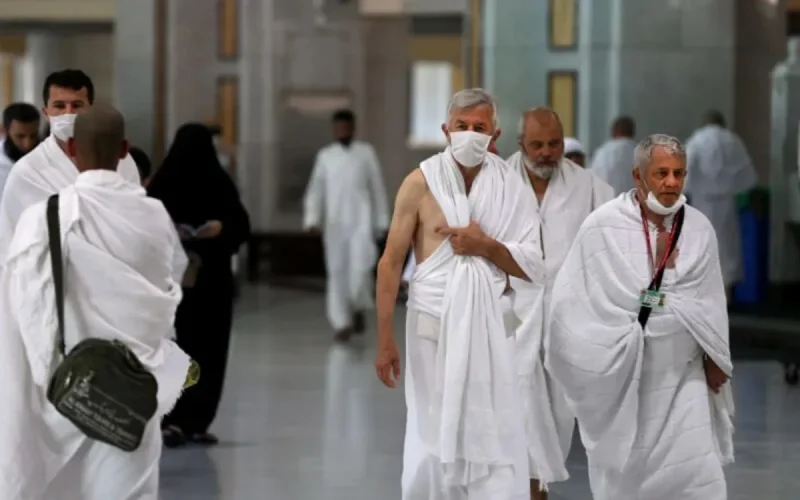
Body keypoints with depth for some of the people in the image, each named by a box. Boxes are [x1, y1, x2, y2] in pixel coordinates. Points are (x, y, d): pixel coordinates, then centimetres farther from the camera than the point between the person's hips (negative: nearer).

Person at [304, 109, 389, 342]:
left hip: (361, 221, -2)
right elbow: (316, 189, 6)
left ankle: (358, 309, 13)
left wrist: (381, 222, 6)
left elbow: (378, 188, 7)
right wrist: (312, 219, -6)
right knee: (337, 272, 0)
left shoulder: (366, 153, 4)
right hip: (335, 223, 2)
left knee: (360, 268, -13)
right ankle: (342, 323, 6)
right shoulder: (325, 155, 7)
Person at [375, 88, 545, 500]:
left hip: (490, 325, 1)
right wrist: (385, 339, -5)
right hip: (434, 323, -1)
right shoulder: (420, 183, -3)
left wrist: (486, 246, -12)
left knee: (495, 440, -4)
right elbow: (391, 263, -2)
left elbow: (533, 267, 4)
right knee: (433, 434, 4)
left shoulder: (510, 189, 3)